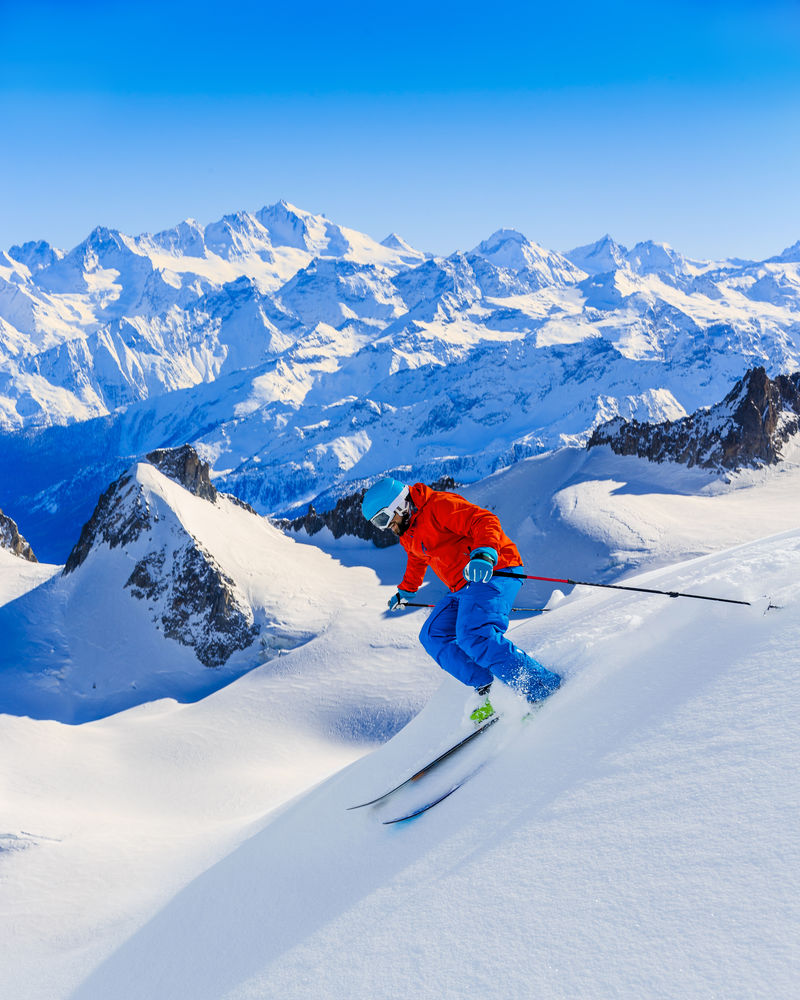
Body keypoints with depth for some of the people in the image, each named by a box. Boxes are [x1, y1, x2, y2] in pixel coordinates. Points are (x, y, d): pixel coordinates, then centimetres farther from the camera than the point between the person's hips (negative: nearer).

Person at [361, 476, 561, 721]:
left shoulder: (439, 506, -12)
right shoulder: (408, 535, 18)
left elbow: (485, 521, -23)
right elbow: (417, 561, 40)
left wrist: (484, 554, -40)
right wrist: (405, 591, 53)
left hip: (493, 573, -10)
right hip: (463, 588, 10)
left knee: (474, 637, -28)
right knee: (433, 636, 3)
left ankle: (545, 689, -23)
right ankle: (488, 692, -4)